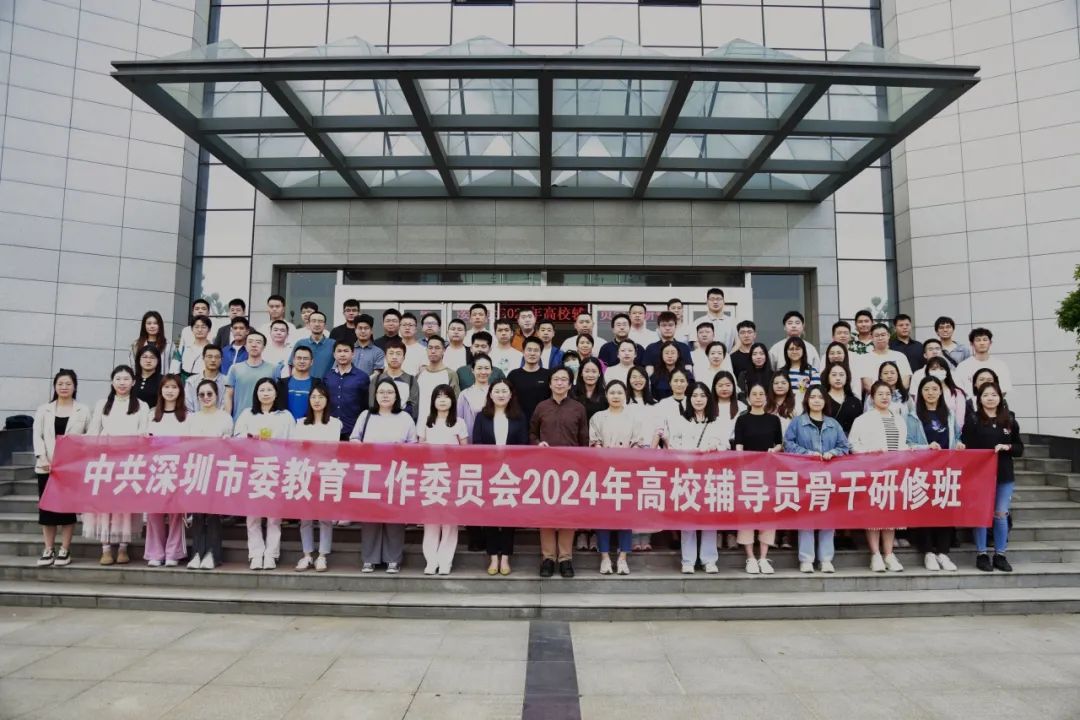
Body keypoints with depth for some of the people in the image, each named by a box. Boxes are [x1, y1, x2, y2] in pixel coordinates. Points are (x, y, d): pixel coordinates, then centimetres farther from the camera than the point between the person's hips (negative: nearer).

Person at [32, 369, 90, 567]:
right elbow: (37, 435, 3)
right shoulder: (43, 409, 10)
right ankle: (48, 549, 13)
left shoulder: (83, 411, 6)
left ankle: (65, 550, 8)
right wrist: (42, 458, -11)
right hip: (47, 466, 2)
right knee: (46, 506, 3)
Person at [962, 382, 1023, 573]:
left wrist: (1007, 447, -11)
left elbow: (1020, 449, 10)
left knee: (1001, 514, 7)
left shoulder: (1010, 421, 7)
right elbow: (966, 447, -7)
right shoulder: (972, 421, -2)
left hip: (1005, 475, 3)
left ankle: (1000, 555, 17)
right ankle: (981, 554, 11)